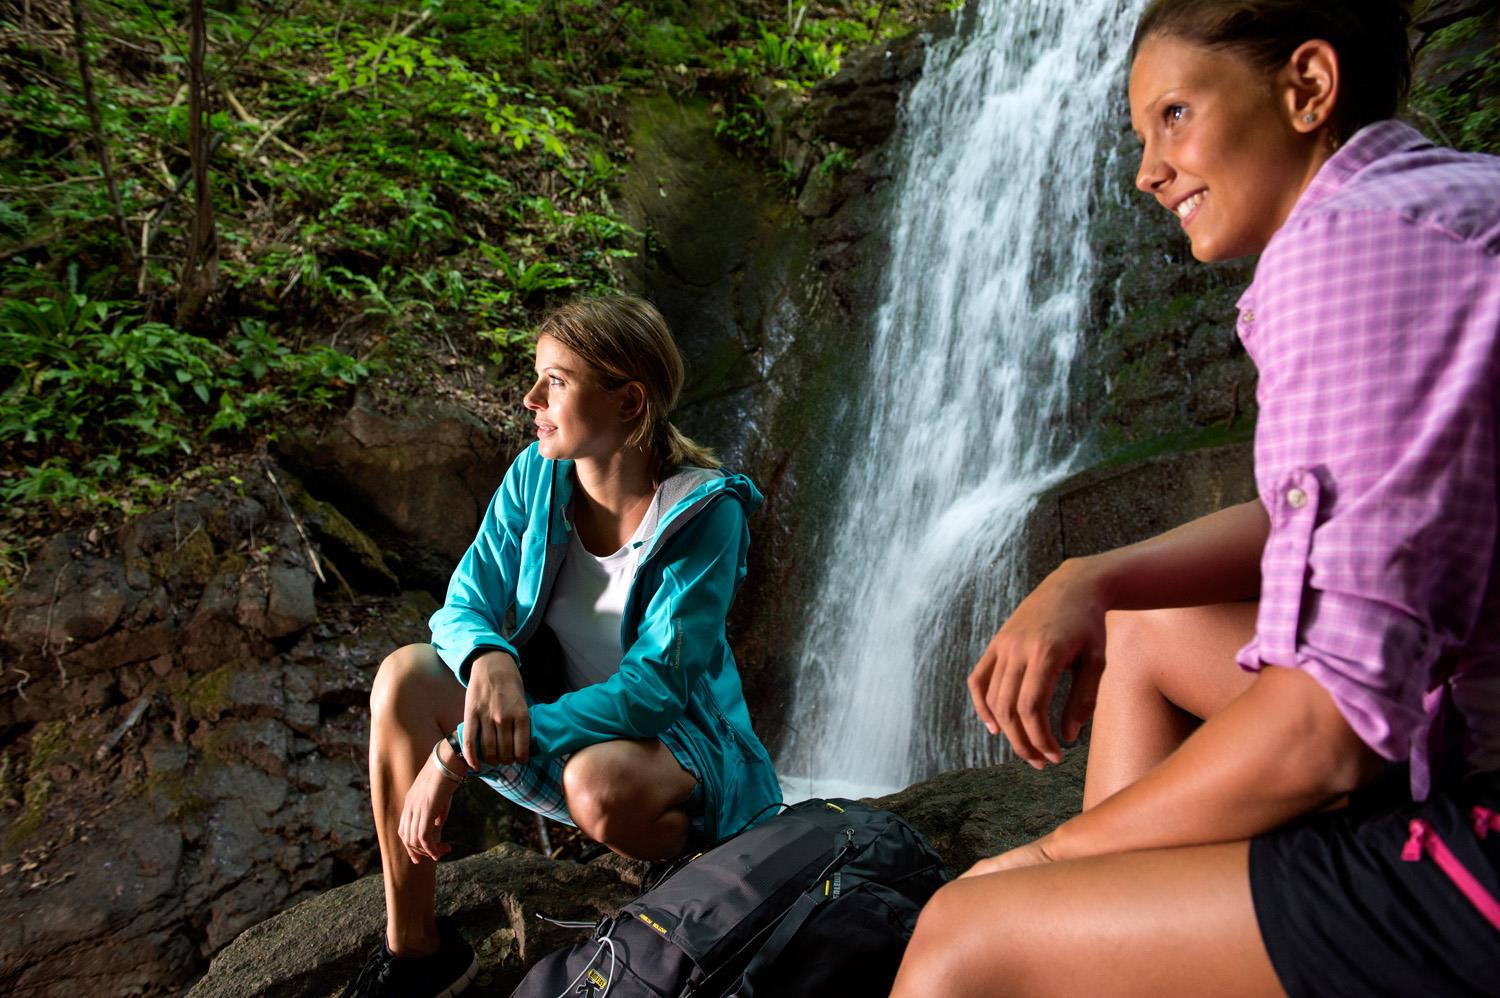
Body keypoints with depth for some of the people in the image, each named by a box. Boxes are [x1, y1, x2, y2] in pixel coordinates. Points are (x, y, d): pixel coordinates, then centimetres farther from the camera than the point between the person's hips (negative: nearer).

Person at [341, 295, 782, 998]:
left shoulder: (704, 512, -22)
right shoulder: (536, 476, -7)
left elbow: (653, 686, -27)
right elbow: (462, 608, -5)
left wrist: (460, 754, -32)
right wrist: (488, 661, -33)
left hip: (681, 737, -5)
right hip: (554, 715, 5)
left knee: (598, 783, -38)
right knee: (406, 675, -18)